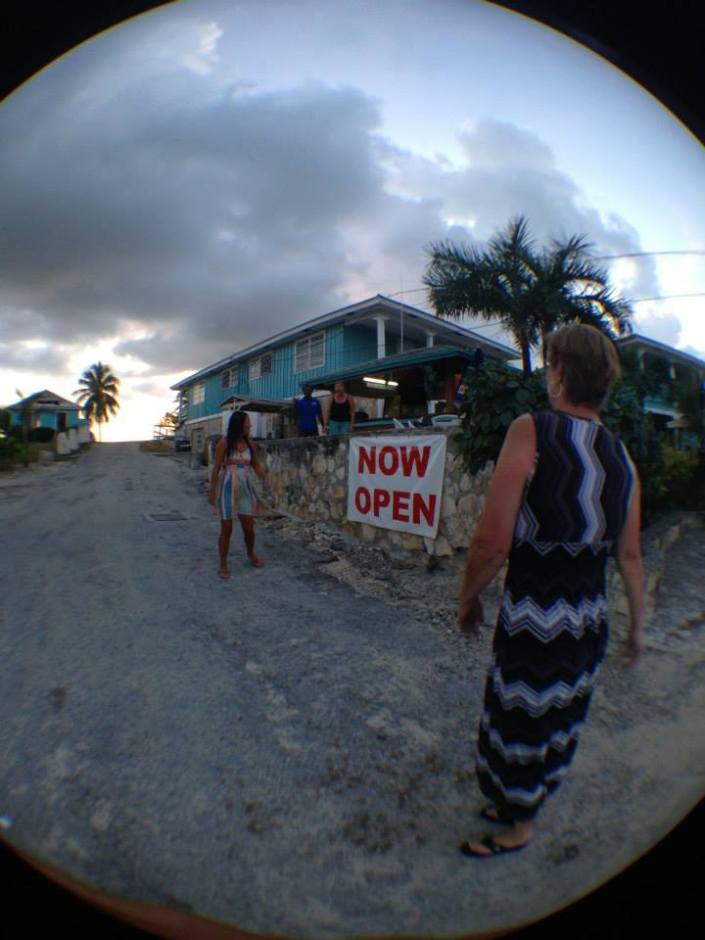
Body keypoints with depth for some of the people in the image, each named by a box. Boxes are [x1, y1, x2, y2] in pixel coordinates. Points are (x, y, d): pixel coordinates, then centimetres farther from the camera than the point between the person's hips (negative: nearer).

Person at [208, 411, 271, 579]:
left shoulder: (249, 444, 7)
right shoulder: (224, 443, -6)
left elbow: (257, 465, 8)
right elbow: (216, 468, -6)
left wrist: (265, 480, -11)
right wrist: (212, 491, -7)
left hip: (246, 489, 4)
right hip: (228, 489, -4)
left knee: (249, 527, 8)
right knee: (226, 529, 2)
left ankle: (251, 555, 34)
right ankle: (223, 564, 17)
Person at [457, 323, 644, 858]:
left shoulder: (532, 431, -19)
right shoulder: (623, 458, 0)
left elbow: (492, 543, -23)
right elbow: (631, 558, 6)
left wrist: (469, 597, -6)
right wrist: (638, 625, 20)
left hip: (533, 621, -6)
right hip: (589, 623, 7)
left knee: (521, 725, 18)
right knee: (558, 723, 26)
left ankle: (518, 830, 44)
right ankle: (522, 806, 51)